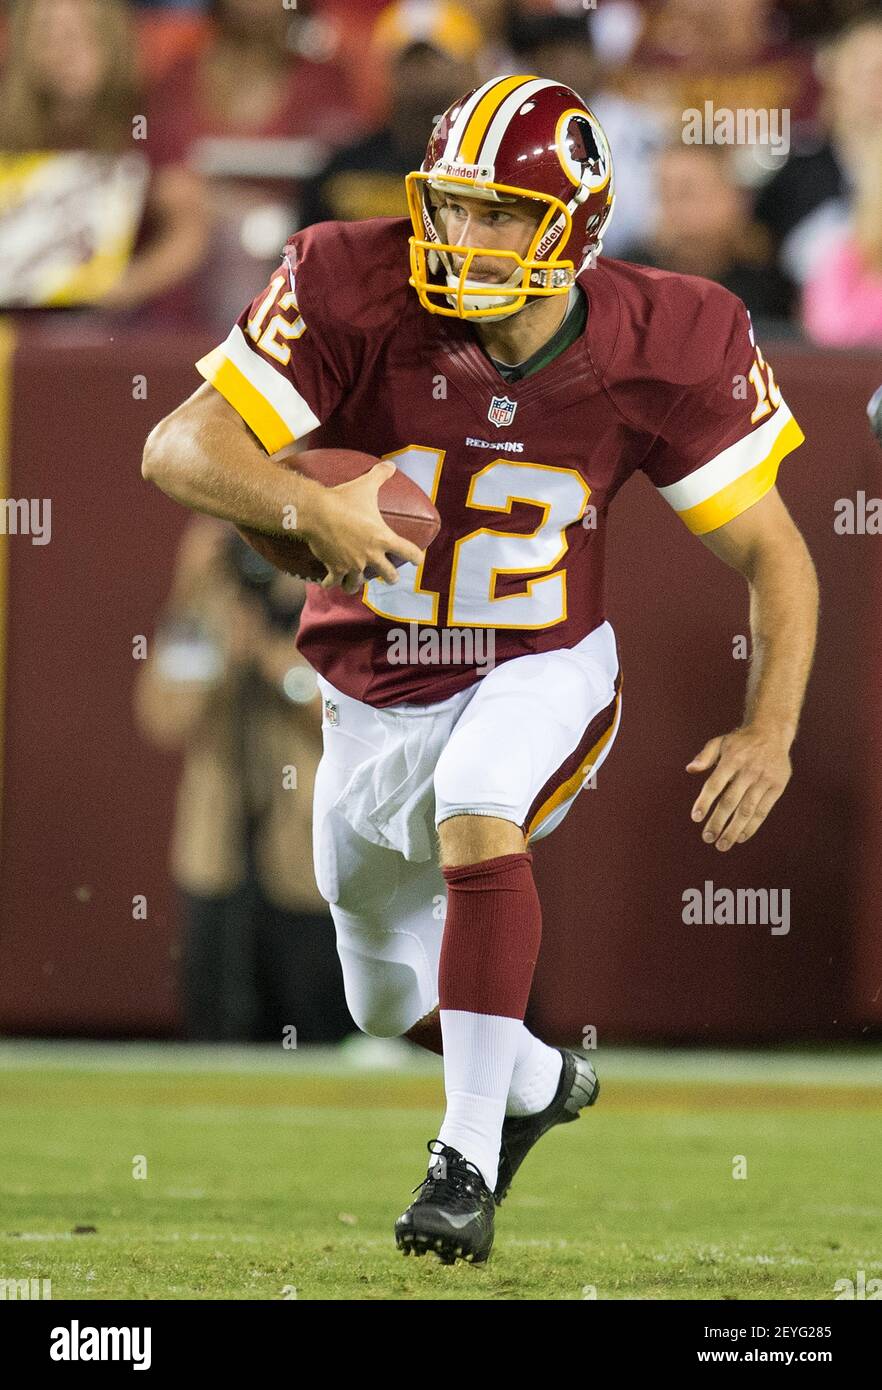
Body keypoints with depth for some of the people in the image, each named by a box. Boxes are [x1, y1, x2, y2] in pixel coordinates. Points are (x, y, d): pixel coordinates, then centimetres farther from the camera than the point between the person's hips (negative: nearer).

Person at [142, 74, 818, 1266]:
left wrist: (771, 733, -26)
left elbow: (774, 554, -12)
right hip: (376, 702, 3)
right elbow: (178, 447, -26)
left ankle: (470, 1158, -30)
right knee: (393, 998, 19)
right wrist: (308, 507, -46)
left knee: (476, 812, -36)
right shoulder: (361, 297, -23)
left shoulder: (663, 352, -20)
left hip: (542, 674, -3)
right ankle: (542, 1083, 53)